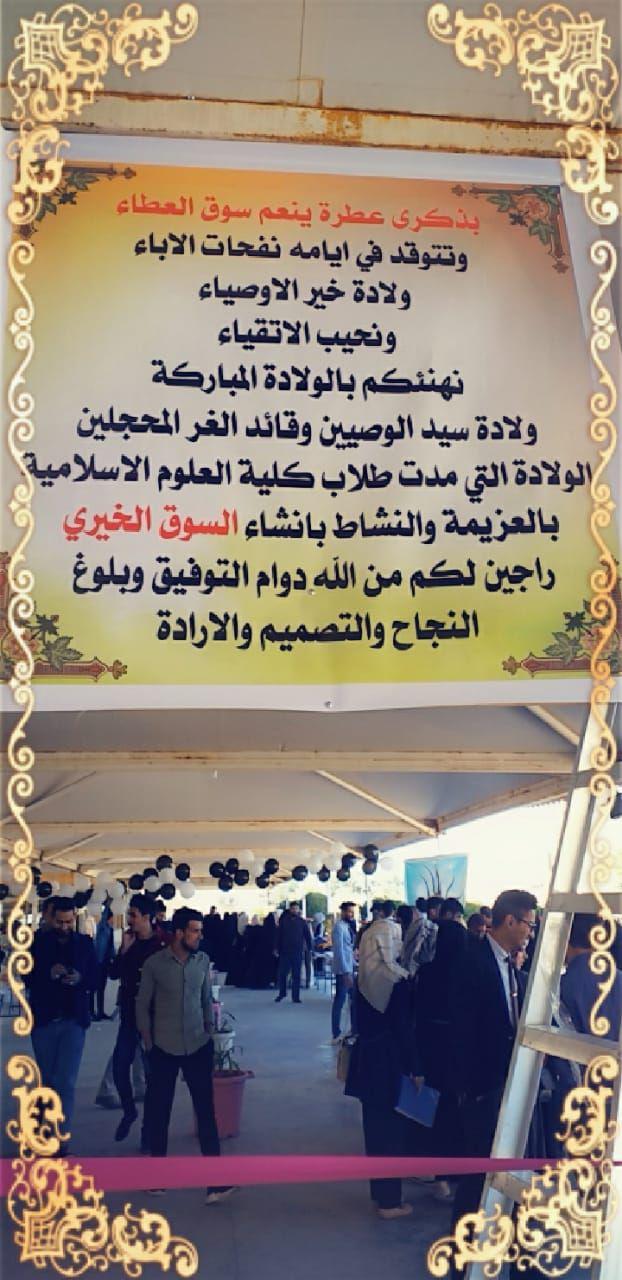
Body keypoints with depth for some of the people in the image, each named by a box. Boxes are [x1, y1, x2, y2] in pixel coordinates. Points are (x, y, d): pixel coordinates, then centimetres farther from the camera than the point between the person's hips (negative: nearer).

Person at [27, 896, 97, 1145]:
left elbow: (95, 980, 0)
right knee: (47, 1081, 15)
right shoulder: (38, 942, -1)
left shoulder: (85, 943, 0)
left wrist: (80, 979, -21)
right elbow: (28, 979, -3)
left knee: (65, 1082, -8)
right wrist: (49, 974, -22)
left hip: (73, 1021, -1)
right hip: (43, 1020, 1)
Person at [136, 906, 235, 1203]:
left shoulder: (202, 960, -1)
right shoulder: (154, 964, -8)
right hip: (164, 1049, -1)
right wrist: (148, 1042, 0)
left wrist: (209, 1031, 7)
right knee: (158, 1111, 8)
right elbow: (142, 1005, 0)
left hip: (198, 1047, 1)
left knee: (206, 1110, -2)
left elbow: (207, 999, 9)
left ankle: (215, 1181, -2)